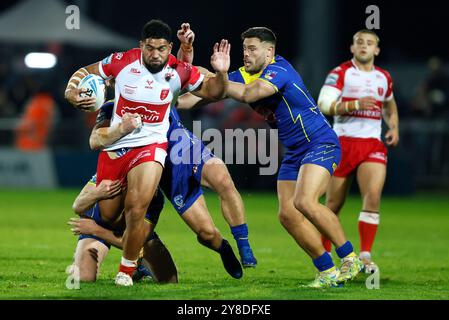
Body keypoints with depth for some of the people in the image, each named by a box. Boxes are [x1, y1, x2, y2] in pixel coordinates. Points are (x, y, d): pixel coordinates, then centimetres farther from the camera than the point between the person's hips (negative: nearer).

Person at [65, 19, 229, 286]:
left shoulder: (180, 72, -8)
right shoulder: (123, 62, -10)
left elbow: (212, 92, 5)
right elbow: (84, 73, 4)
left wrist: (221, 73, -16)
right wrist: (71, 93, -15)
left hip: (150, 145, -1)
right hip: (114, 146, 1)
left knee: (136, 210, -20)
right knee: (106, 216, 6)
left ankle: (128, 269, 0)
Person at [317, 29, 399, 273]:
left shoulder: (383, 77, 13)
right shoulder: (340, 73, -3)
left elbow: (390, 106, 31)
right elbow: (324, 105, -15)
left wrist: (394, 128, 13)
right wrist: (356, 104, -25)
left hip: (373, 144, 3)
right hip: (343, 142, -3)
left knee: (373, 196, -17)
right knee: (334, 203, 3)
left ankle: (365, 256, -13)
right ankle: (324, 254, 21)